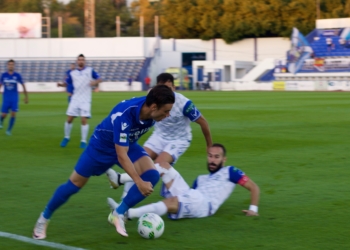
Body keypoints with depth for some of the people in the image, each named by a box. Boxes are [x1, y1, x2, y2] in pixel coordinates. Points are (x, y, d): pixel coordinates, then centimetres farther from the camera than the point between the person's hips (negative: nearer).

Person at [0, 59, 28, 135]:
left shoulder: (17, 75, -3)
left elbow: (23, 85, 6)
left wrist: (26, 97, 7)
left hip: (14, 98, 0)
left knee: (13, 114, -9)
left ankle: (9, 130, 3)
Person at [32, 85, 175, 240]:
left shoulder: (151, 110, -23)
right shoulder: (123, 116, -42)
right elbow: (121, 156, -41)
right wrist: (139, 182, -44)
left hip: (127, 145, 5)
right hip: (102, 146, -5)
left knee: (152, 176, -19)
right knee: (74, 185, 6)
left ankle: (119, 214, -7)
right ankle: (44, 218, 28)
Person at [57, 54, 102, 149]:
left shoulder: (90, 70, 3)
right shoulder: (72, 73, 8)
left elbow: (99, 79, 4)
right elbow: (67, 83, 12)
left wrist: (95, 82, -18)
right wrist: (61, 84, -10)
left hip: (85, 100, -2)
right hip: (75, 99, 2)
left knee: (84, 120, -11)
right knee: (69, 119, -1)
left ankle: (83, 141, -2)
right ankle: (66, 138, 20)